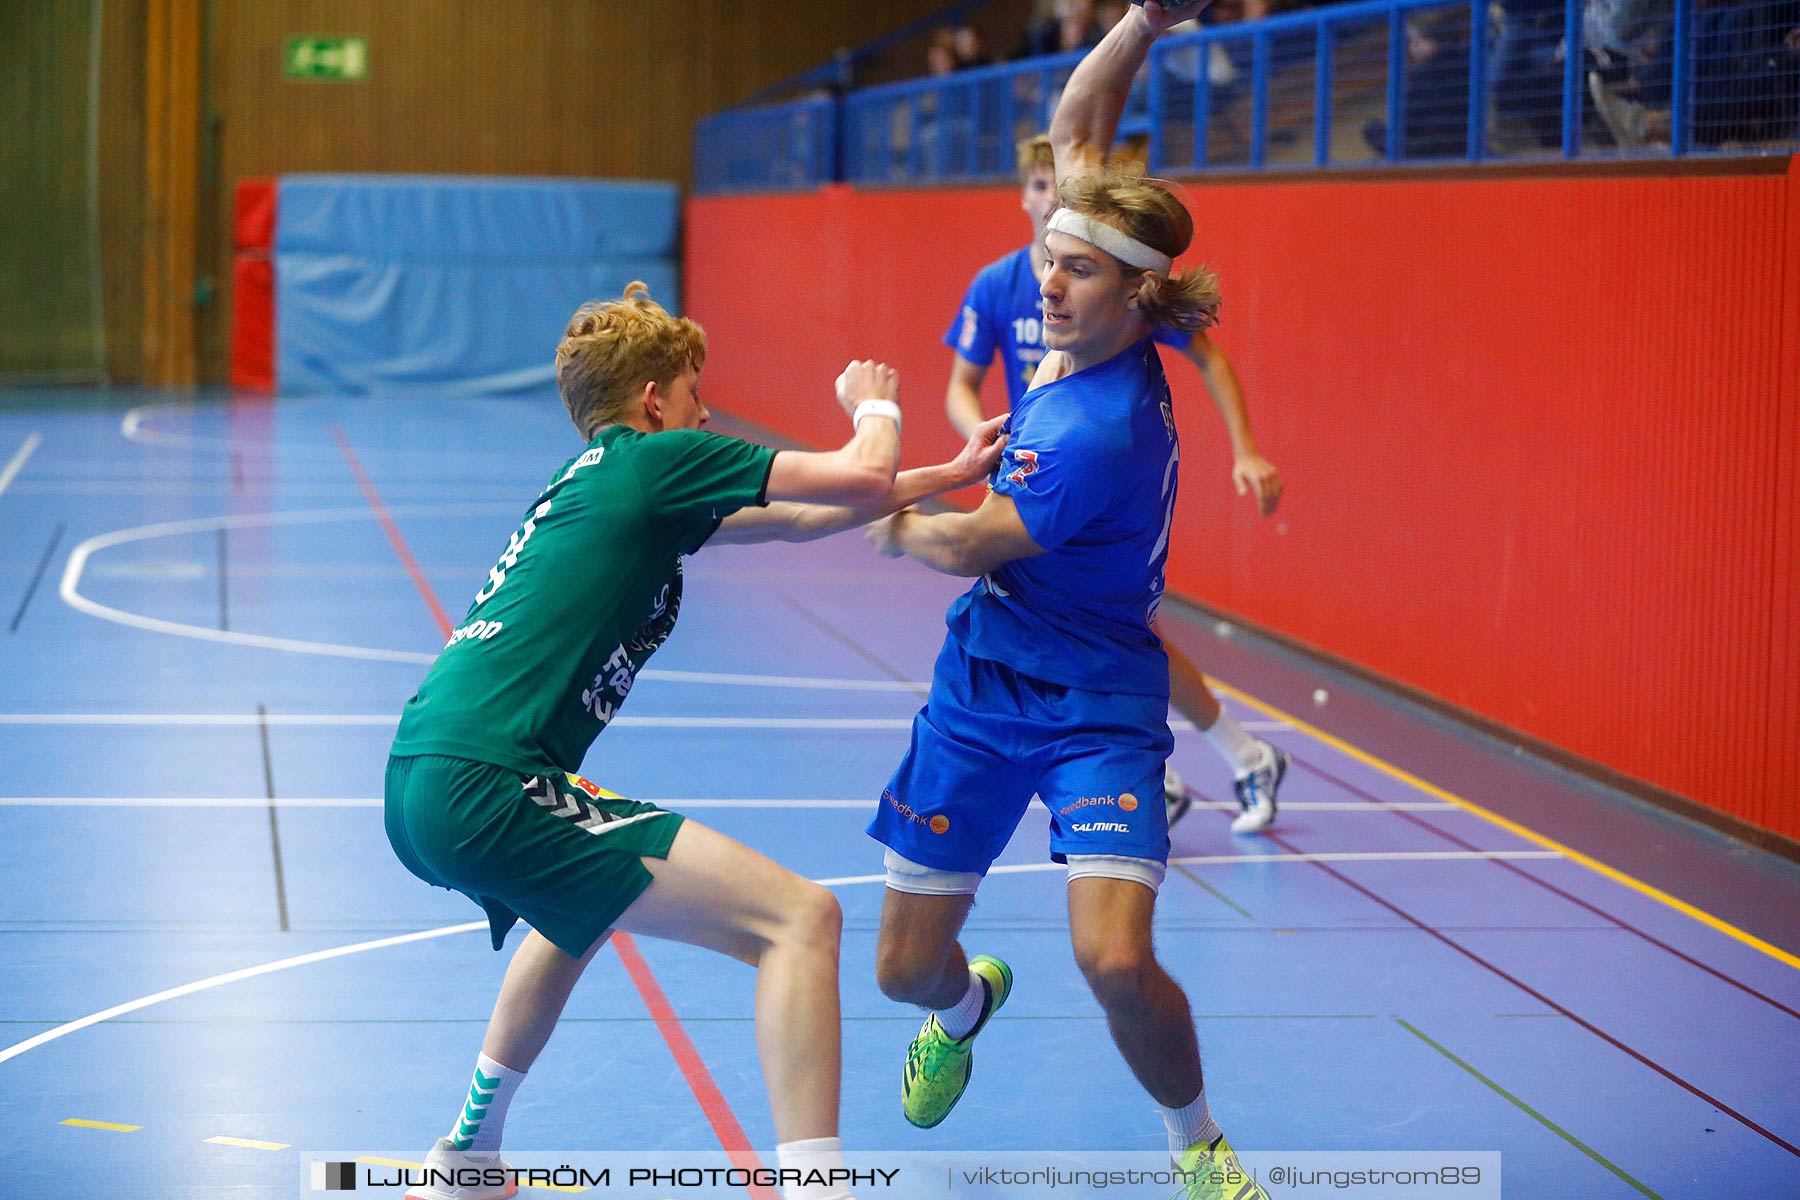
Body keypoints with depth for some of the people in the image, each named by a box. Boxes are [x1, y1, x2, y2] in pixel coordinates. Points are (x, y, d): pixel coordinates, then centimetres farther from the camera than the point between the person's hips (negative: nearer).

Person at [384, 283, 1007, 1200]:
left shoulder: (598, 481, 25)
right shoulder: (652, 460, 0)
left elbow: (797, 519, 33)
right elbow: (861, 479, -1)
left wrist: (946, 476, 35)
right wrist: (874, 407, 21)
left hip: (419, 790, 10)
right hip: (486, 789, -10)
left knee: (590, 901, 42)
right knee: (801, 918, -12)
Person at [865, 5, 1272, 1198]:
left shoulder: (1107, 431, -28)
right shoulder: (1089, 330, -6)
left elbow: (969, 549, -18)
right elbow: (1076, 131, 3)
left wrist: (890, 518, 2)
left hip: (1093, 707, -7)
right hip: (981, 687, 7)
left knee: (1116, 961, -23)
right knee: (906, 966, 11)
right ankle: (969, 1003, 49)